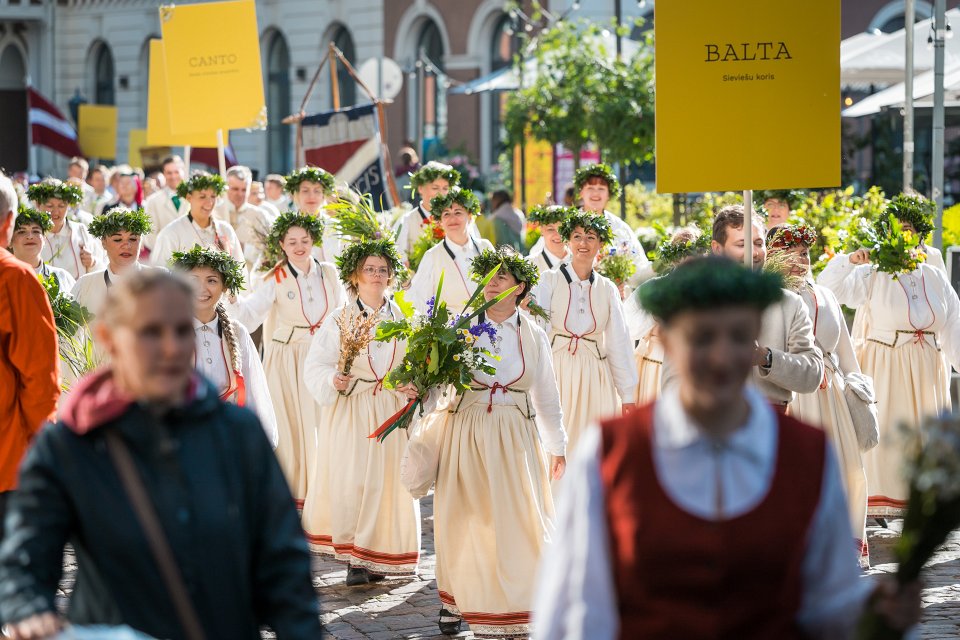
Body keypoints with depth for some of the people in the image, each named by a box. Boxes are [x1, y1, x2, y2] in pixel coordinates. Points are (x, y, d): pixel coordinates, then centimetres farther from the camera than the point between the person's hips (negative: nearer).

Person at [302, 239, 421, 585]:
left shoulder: (402, 320, 8)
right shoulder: (339, 320, 1)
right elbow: (315, 367, -5)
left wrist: (416, 387, -12)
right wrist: (334, 380, -24)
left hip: (392, 411, 2)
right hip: (350, 411, -2)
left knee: (388, 481, 1)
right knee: (351, 480, -5)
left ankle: (377, 558, 12)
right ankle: (355, 560, 3)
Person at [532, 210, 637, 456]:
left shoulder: (608, 289, 10)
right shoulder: (550, 281, 2)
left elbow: (619, 343, 11)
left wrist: (627, 395, 9)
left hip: (595, 376, 2)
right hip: (557, 371, -2)